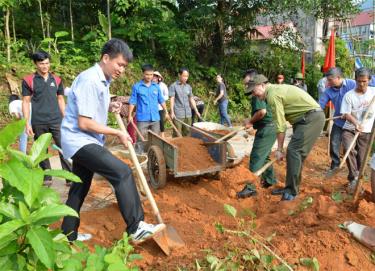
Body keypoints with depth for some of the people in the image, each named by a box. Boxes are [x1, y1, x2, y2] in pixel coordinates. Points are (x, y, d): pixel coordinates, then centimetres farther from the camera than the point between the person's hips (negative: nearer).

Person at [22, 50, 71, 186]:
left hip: (57, 121, 1)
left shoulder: (57, 80, 7)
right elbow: (26, 102, 1)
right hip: (38, 123, -1)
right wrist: (27, 123, -5)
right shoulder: (28, 80, 0)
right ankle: (47, 177, 20)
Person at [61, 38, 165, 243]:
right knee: (122, 173, -20)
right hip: (80, 141, -10)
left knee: (80, 188, 17)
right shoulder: (90, 80, -20)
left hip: (84, 141, 10)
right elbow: (84, 123, -23)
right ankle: (136, 228, -17)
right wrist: (117, 133, -15)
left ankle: (68, 234, 31)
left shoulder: (102, 80, 10)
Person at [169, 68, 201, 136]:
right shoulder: (173, 86, -2)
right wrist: (172, 112, -16)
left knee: (187, 134, 10)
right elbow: (172, 99, -8)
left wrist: (196, 111, 13)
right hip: (178, 115, -5)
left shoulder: (188, 87, 13)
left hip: (188, 114, 5)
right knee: (177, 135, -3)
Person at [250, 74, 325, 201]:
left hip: (312, 117, -10)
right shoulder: (277, 89, 16)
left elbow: (280, 125, -14)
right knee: (296, 152, 10)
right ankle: (291, 187, 16)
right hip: (311, 117, 10)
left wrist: (279, 149, -8)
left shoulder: (272, 94, -14)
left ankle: (292, 190, -7)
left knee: (293, 150, -12)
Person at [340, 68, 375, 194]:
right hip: (350, 129, -2)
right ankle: (354, 177, -15)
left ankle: (355, 179, 23)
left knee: (361, 159, 3)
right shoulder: (349, 95, -6)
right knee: (349, 149, -27)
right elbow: (346, 114, -10)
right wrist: (355, 123, -29)